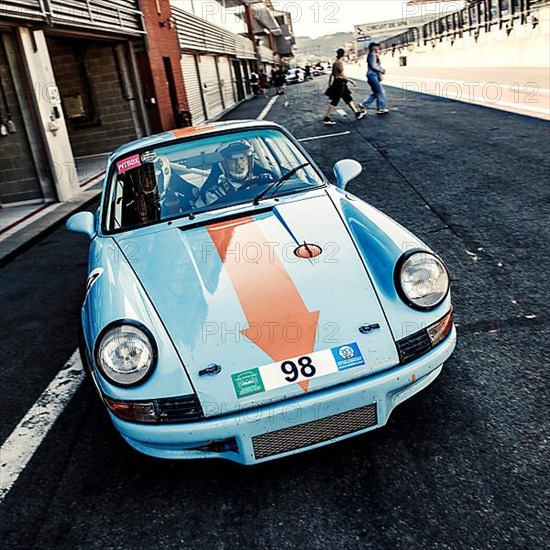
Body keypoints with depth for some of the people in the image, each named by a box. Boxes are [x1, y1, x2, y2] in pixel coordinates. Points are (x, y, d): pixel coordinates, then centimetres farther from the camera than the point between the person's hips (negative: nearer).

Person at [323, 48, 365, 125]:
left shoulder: (335, 63, 11)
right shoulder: (340, 63, -16)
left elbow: (332, 74, 14)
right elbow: (342, 75, -19)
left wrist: (330, 84, 20)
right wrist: (351, 81, -13)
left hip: (337, 83, 10)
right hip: (339, 83, -10)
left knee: (349, 98, 15)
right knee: (335, 101, -5)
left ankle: (357, 113, 23)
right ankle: (326, 118, -3)